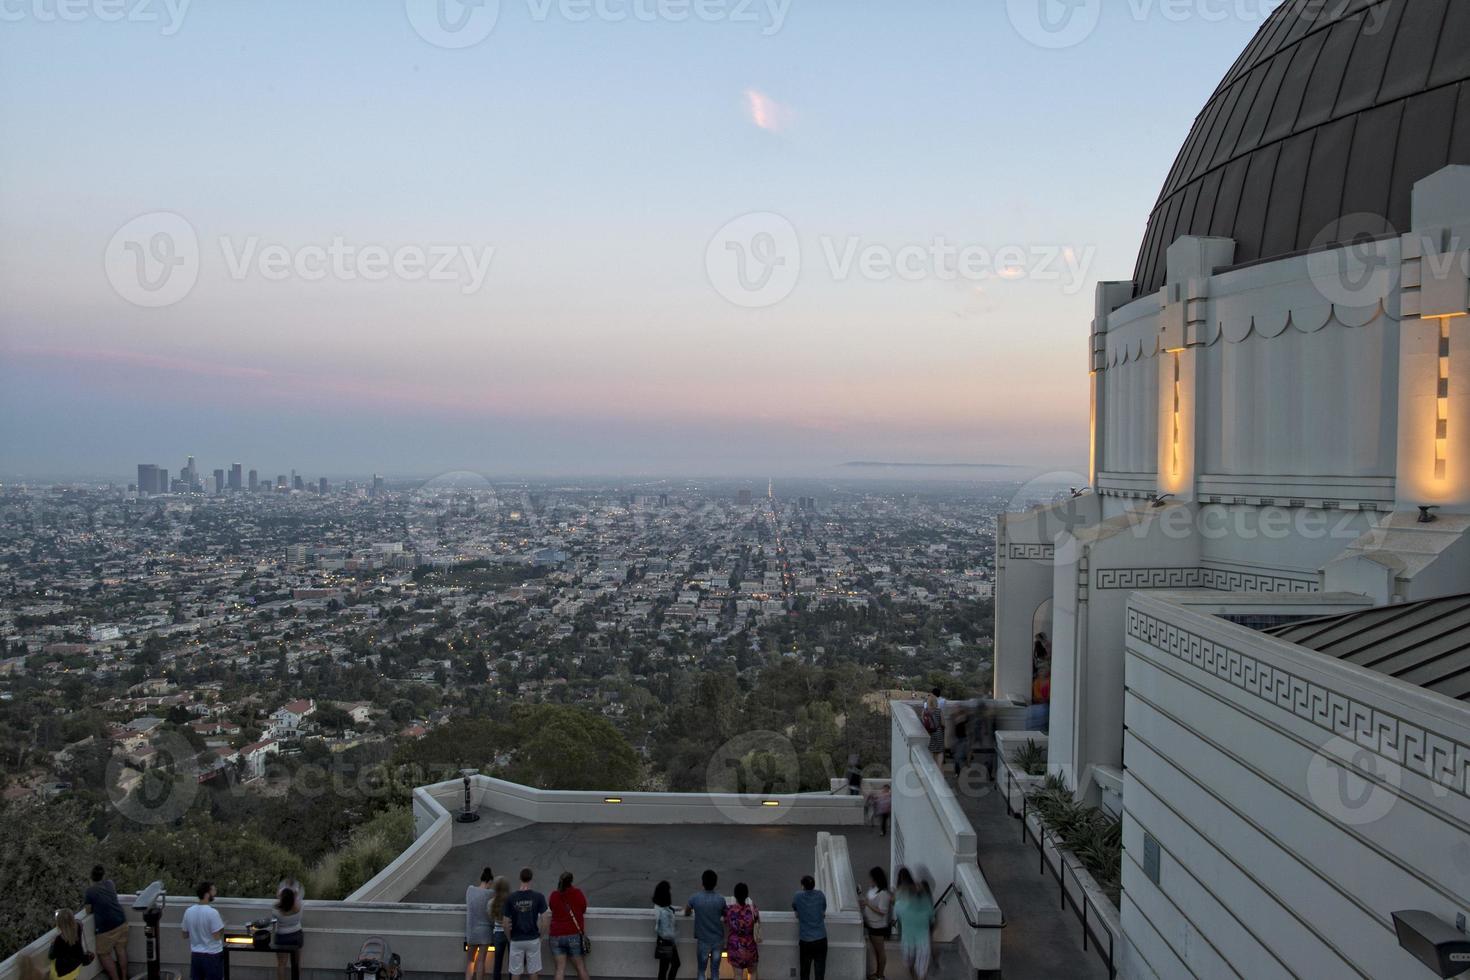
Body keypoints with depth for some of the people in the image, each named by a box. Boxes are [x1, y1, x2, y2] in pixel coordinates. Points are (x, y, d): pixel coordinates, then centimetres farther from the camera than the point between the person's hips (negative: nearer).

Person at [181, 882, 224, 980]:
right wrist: (222, 927, -1)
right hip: (212, 956, -6)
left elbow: (185, 934, 10)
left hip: (195, 955, 6)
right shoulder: (212, 912, -21)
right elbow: (217, 936, -20)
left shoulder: (188, 911, -1)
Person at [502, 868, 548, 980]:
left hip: (516, 941, 0)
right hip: (533, 940, 0)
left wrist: (509, 937, 12)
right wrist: (540, 935, 7)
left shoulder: (511, 898, -6)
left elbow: (506, 923, -4)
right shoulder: (538, 896, -8)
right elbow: (544, 921, -9)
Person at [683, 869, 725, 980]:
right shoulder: (721, 899, -12)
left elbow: (687, 912, 9)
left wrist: (691, 912, 31)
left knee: (701, 970, 11)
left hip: (703, 940, 0)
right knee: (715, 971, 10)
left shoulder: (695, 898, -11)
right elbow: (725, 915, 5)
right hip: (718, 939, 0)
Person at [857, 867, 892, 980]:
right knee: (876, 950, 20)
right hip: (871, 925, 9)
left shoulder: (884, 894, -24)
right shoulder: (871, 889, 2)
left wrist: (867, 904, -27)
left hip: (879, 927, -9)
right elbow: (867, 900, 16)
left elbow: (882, 912, -26)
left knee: (880, 951, 7)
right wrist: (862, 900, -4)